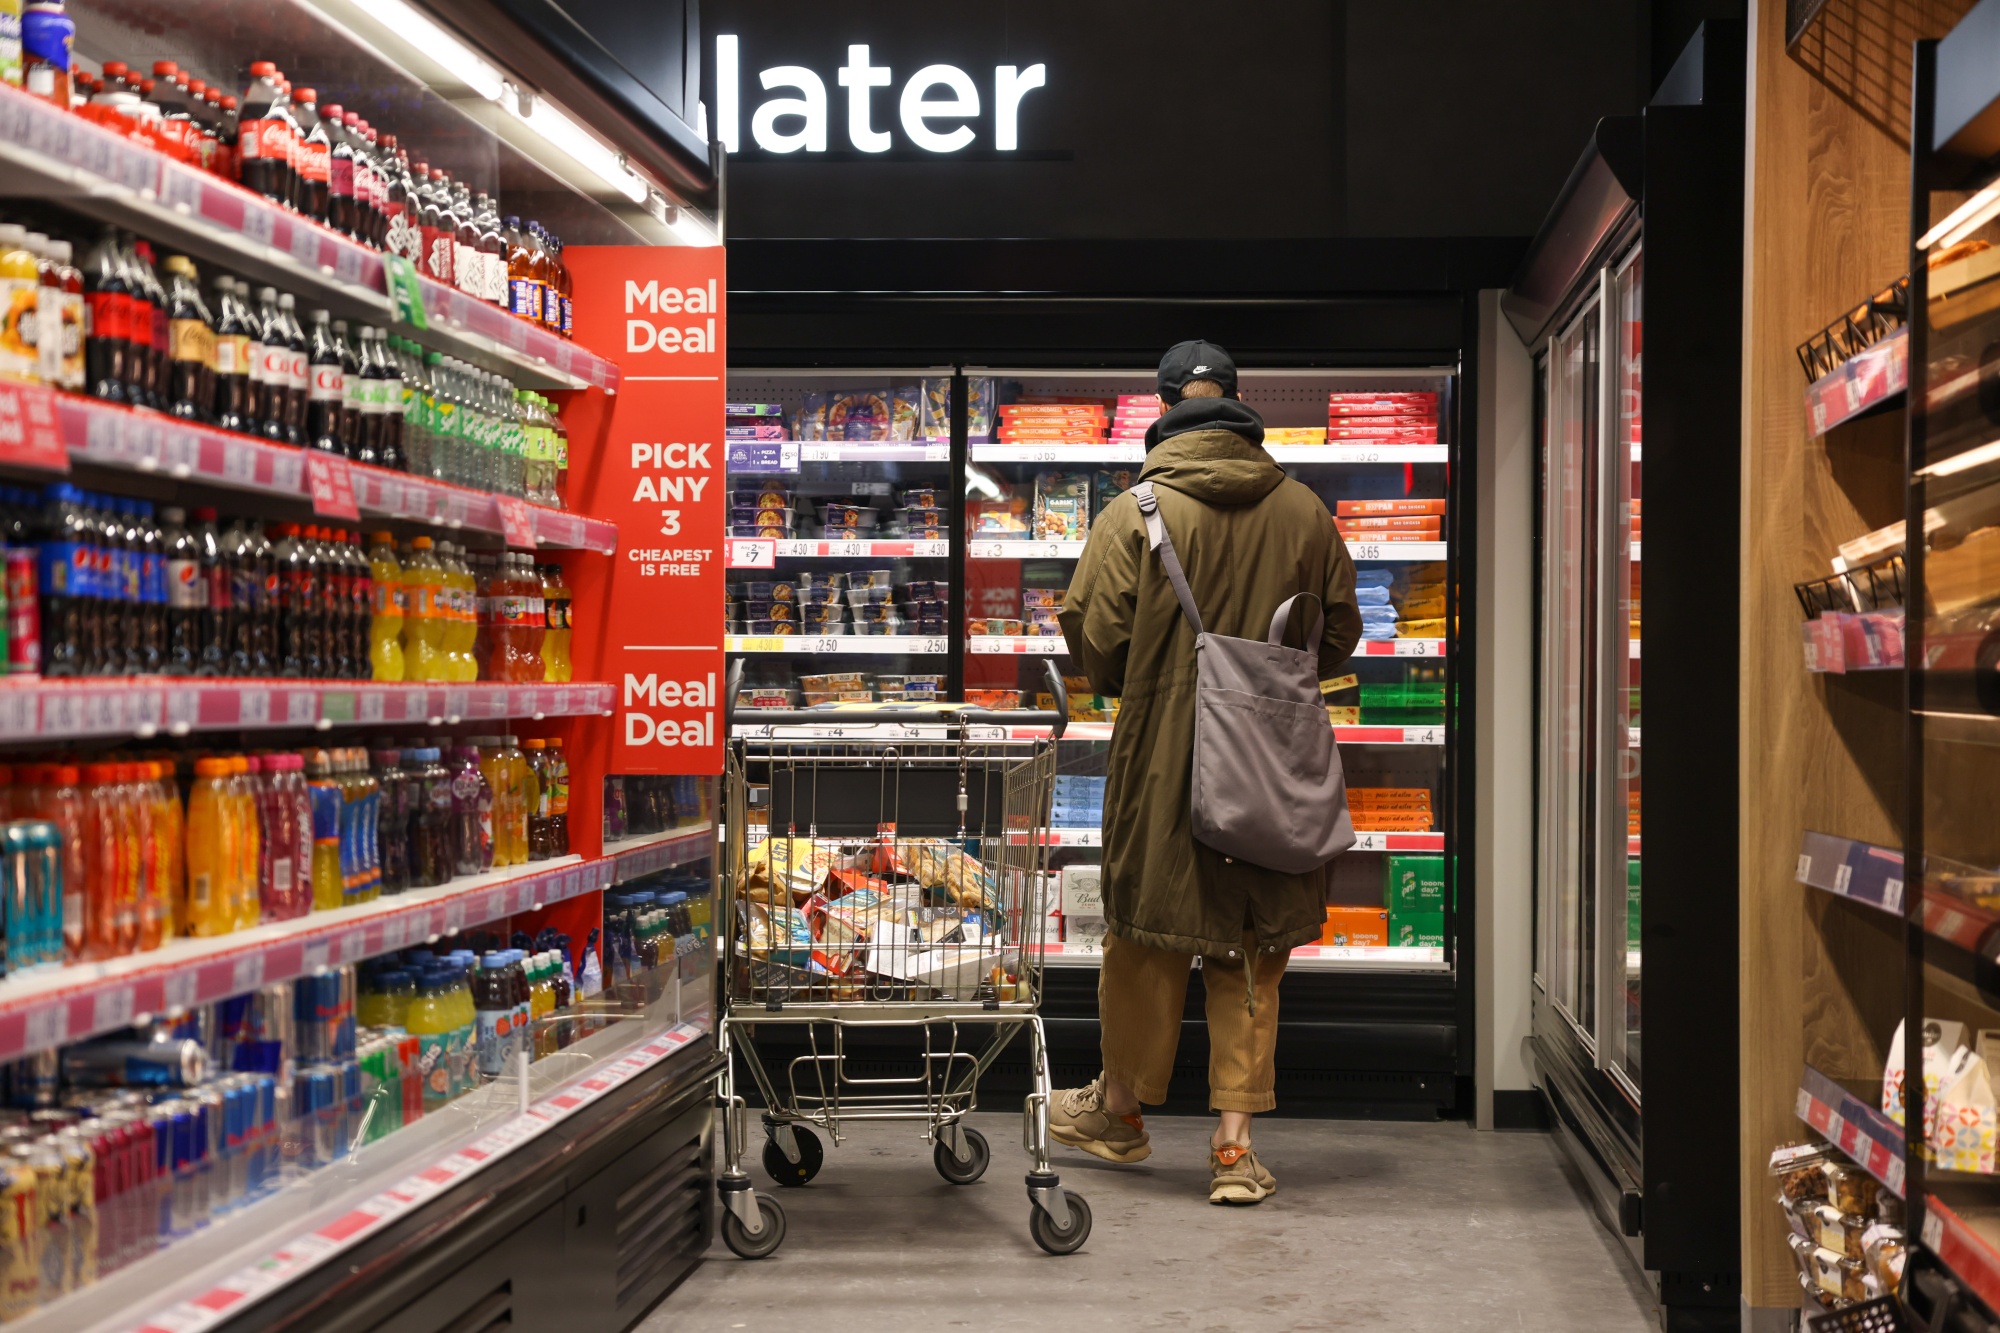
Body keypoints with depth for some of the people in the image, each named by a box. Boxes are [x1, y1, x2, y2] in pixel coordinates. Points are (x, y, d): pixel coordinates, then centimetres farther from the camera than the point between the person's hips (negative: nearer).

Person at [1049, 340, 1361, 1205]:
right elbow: (1340, 633, 10)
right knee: (1252, 953, 9)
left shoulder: (1133, 516, -8)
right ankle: (1234, 1143, 8)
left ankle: (1120, 1108, 31)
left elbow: (1093, 640, -6)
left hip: (1161, 759, -2)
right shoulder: (1305, 513, 1)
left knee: (1145, 937, 13)